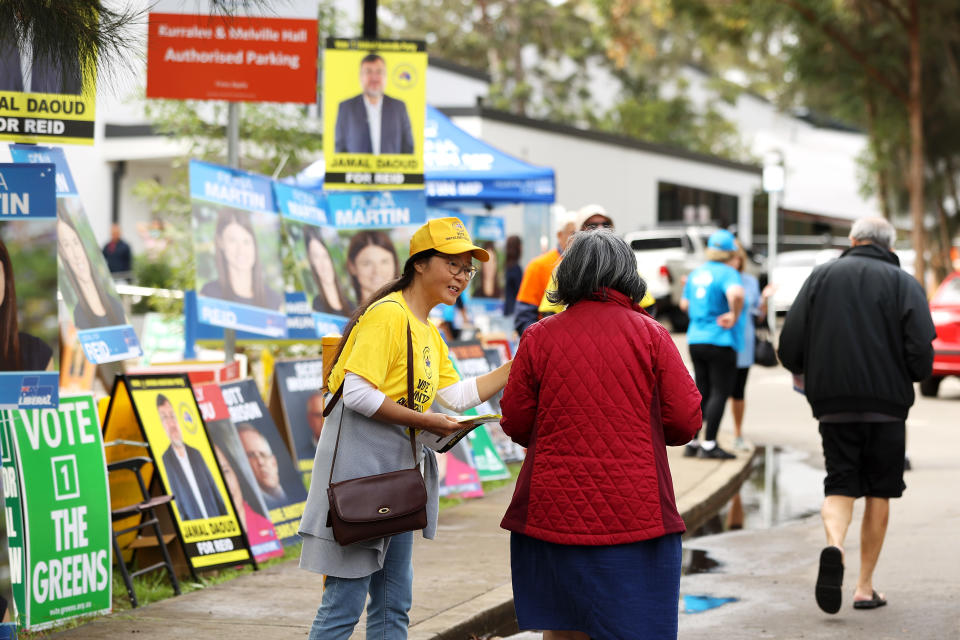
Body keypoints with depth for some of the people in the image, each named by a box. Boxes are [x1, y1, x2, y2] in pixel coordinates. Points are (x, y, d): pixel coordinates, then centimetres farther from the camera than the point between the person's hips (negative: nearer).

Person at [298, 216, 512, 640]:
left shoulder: (428, 331, 18)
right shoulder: (388, 315, -14)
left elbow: (457, 396, 14)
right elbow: (358, 393, -21)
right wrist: (424, 421, -16)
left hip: (396, 471, 10)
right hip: (361, 466, -10)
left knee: (393, 604, 14)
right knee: (343, 605, -7)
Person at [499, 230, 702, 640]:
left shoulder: (539, 337, 0)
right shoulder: (650, 334, -2)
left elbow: (516, 425, 4)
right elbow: (686, 421, -2)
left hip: (554, 511, 2)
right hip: (634, 512, -1)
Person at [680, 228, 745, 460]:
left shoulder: (696, 272, 12)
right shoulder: (728, 273, -12)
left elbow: (684, 304, 21)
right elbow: (736, 294, -33)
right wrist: (734, 316, -20)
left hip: (695, 339, 7)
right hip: (720, 341, -7)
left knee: (702, 391, 14)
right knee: (720, 392, -1)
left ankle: (691, 442, 13)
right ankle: (709, 445, -3)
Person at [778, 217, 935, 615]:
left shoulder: (821, 276, 7)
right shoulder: (903, 283, 1)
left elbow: (789, 347, 1)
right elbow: (921, 355, -9)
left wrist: (810, 375, 20)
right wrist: (907, 377, 12)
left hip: (832, 403, 1)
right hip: (887, 403, -1)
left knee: (840, 484, 6)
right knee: (879, 492, 10)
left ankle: (834, 544, -25)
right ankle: (865, 587, 10)